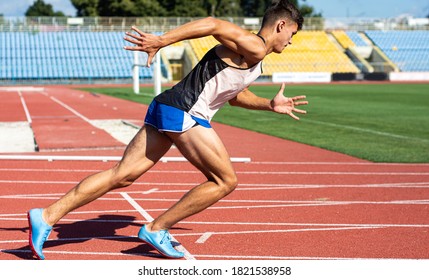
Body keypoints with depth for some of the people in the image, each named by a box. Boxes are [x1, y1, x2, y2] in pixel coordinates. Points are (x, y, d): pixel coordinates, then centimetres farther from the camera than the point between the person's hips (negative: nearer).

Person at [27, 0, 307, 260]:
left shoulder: (251, 56, 26)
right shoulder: (253, 47, -6)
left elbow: (233, 93, 38)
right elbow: (212, 24, -18)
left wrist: (270, 104, 31)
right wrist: (160, 41, -25)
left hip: (165, 109, 9)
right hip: (184, 112, -9)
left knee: (122, 175, 4)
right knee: (226, 181, 1)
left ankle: (48, 216, -2)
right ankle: (157, 229, 3)